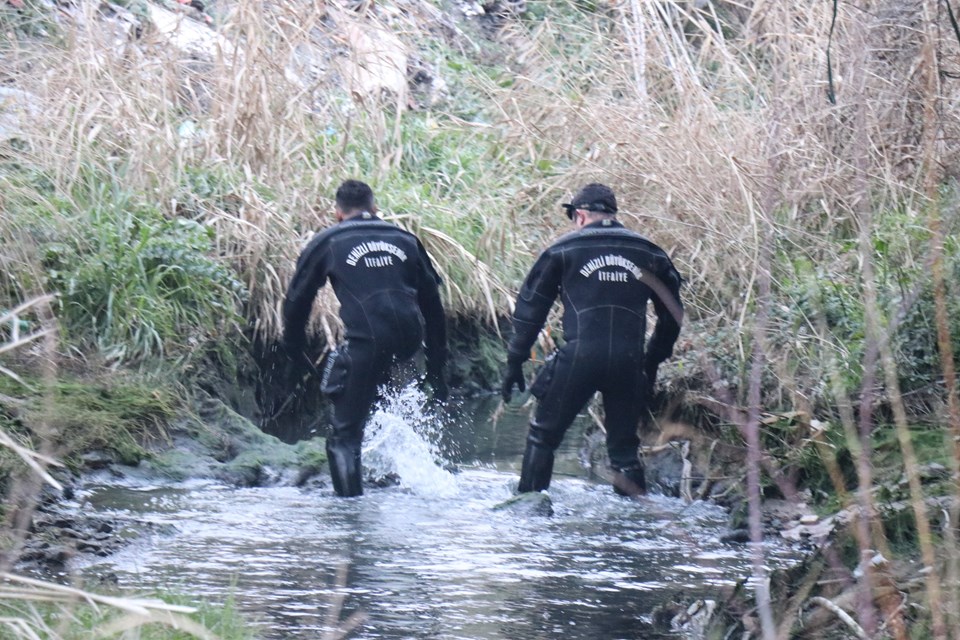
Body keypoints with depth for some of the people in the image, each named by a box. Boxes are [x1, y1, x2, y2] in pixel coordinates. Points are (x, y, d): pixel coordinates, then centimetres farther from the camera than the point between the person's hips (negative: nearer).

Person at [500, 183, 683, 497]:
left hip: (578, 358, -2)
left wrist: (515, 361, 11)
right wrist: (652, 362, 27)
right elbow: (672, 315, 19)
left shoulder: (563, 250, 7)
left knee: (543, 435, 10)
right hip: (629, 362, 3)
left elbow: (531, 308, 7)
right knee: (624, 442, 14)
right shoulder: (649, 253, 14)